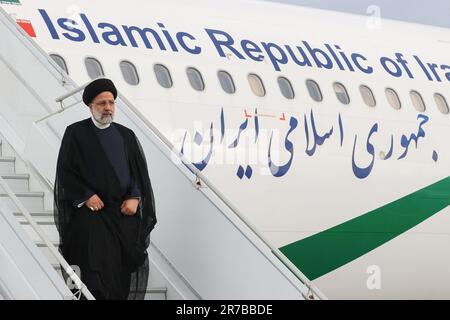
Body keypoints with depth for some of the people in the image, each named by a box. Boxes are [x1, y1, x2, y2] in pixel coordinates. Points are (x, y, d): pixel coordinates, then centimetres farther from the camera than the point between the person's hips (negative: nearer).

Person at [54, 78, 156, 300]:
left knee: (133, 258, -9)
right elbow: (65, 171, 0)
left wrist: (135, 198, -4)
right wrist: (86, 196, -10)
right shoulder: (75, 133, 4)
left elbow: (140, 170, 12)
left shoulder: (126, 135, 15)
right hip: (91, 210, -3)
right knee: (99, 260, -16)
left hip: (125, 210, 3)